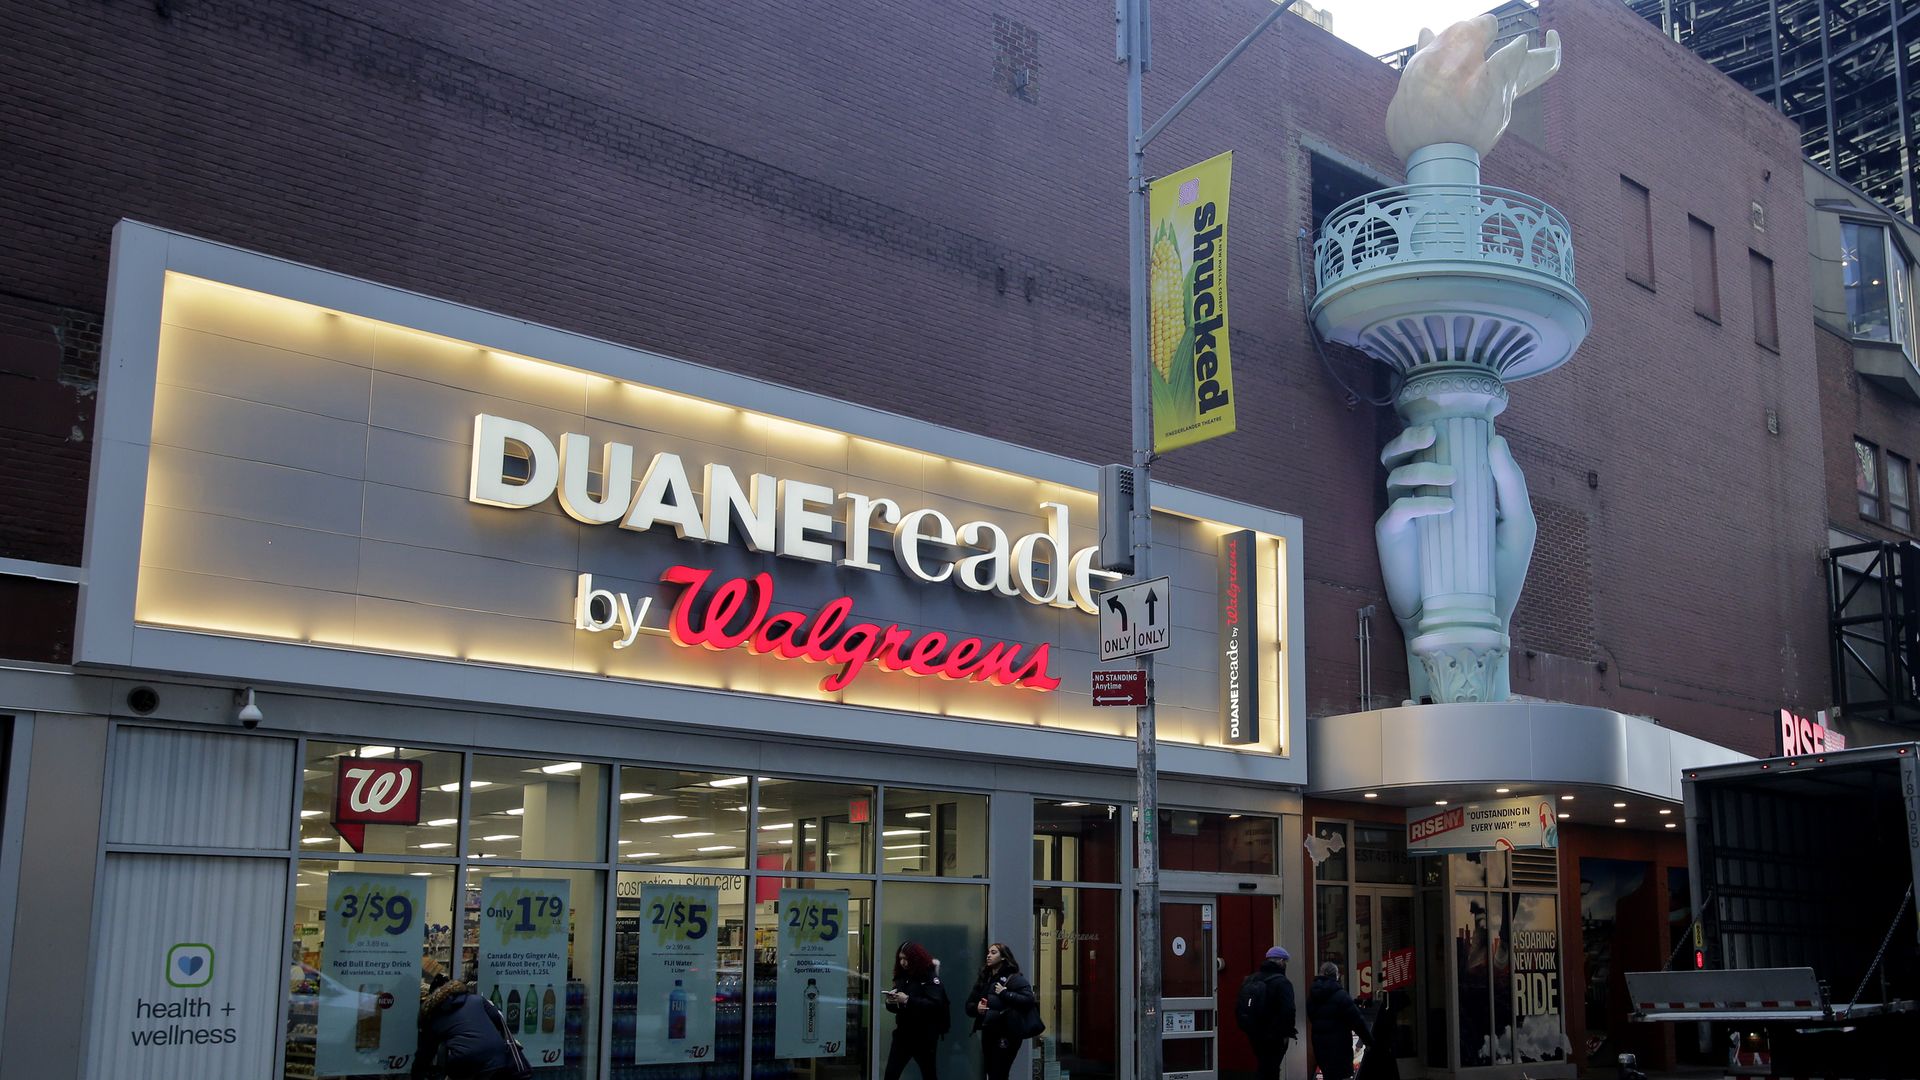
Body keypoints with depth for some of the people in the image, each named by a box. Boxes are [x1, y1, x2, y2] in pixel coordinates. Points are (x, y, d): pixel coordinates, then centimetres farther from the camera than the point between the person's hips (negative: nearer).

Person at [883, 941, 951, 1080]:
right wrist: (890, 1002, -8)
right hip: (903, 1034, 5)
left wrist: (908, 1000, -25)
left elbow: (935, 1004, -22)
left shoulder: (930, 977, -9)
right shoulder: (902, 977, 9)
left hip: (925, 1036, -5)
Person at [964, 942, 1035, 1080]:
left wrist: (1005, 993, -20)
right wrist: (976, 1008, -7)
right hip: (987, 1034, 7)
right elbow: (969, 1005, 15)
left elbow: (1029, 1000, -19)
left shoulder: (1013, 978, -7)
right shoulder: (983, 979, 13)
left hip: (1006, 1035, -7)